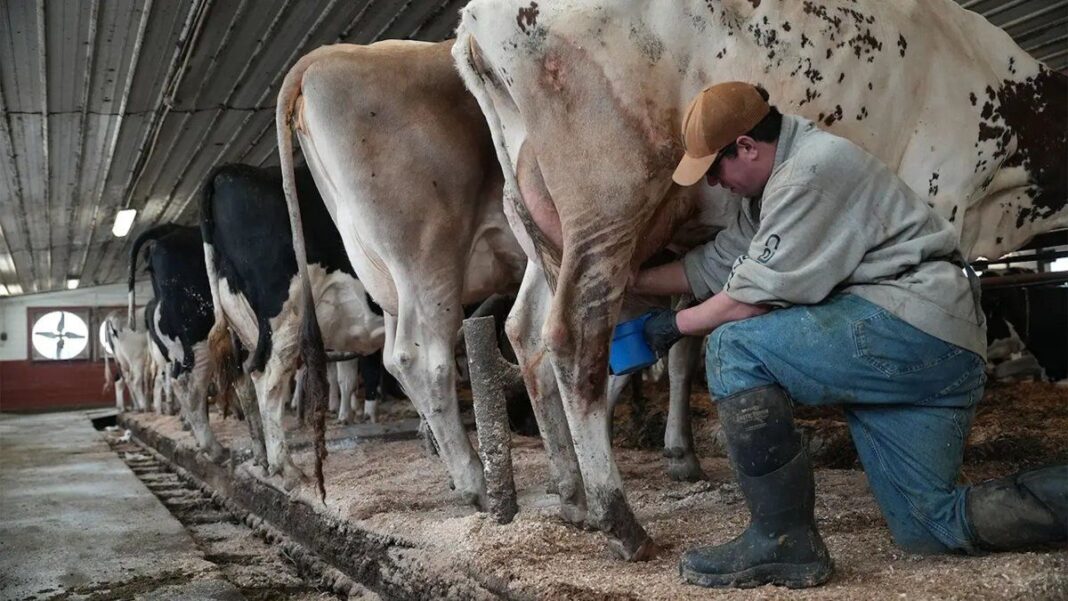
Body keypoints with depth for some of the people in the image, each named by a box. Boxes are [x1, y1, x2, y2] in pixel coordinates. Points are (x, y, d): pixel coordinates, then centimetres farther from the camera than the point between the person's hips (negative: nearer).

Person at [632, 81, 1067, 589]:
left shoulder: (812, 171, -14)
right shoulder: (776, 182, 18)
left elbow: (752, 298, -15)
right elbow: (713, 266, 23)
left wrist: (675, 324, 0)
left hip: (915, 330, -11)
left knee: (735, 347, -17)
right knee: (931, 526, 10)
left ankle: (784, 542, -13)